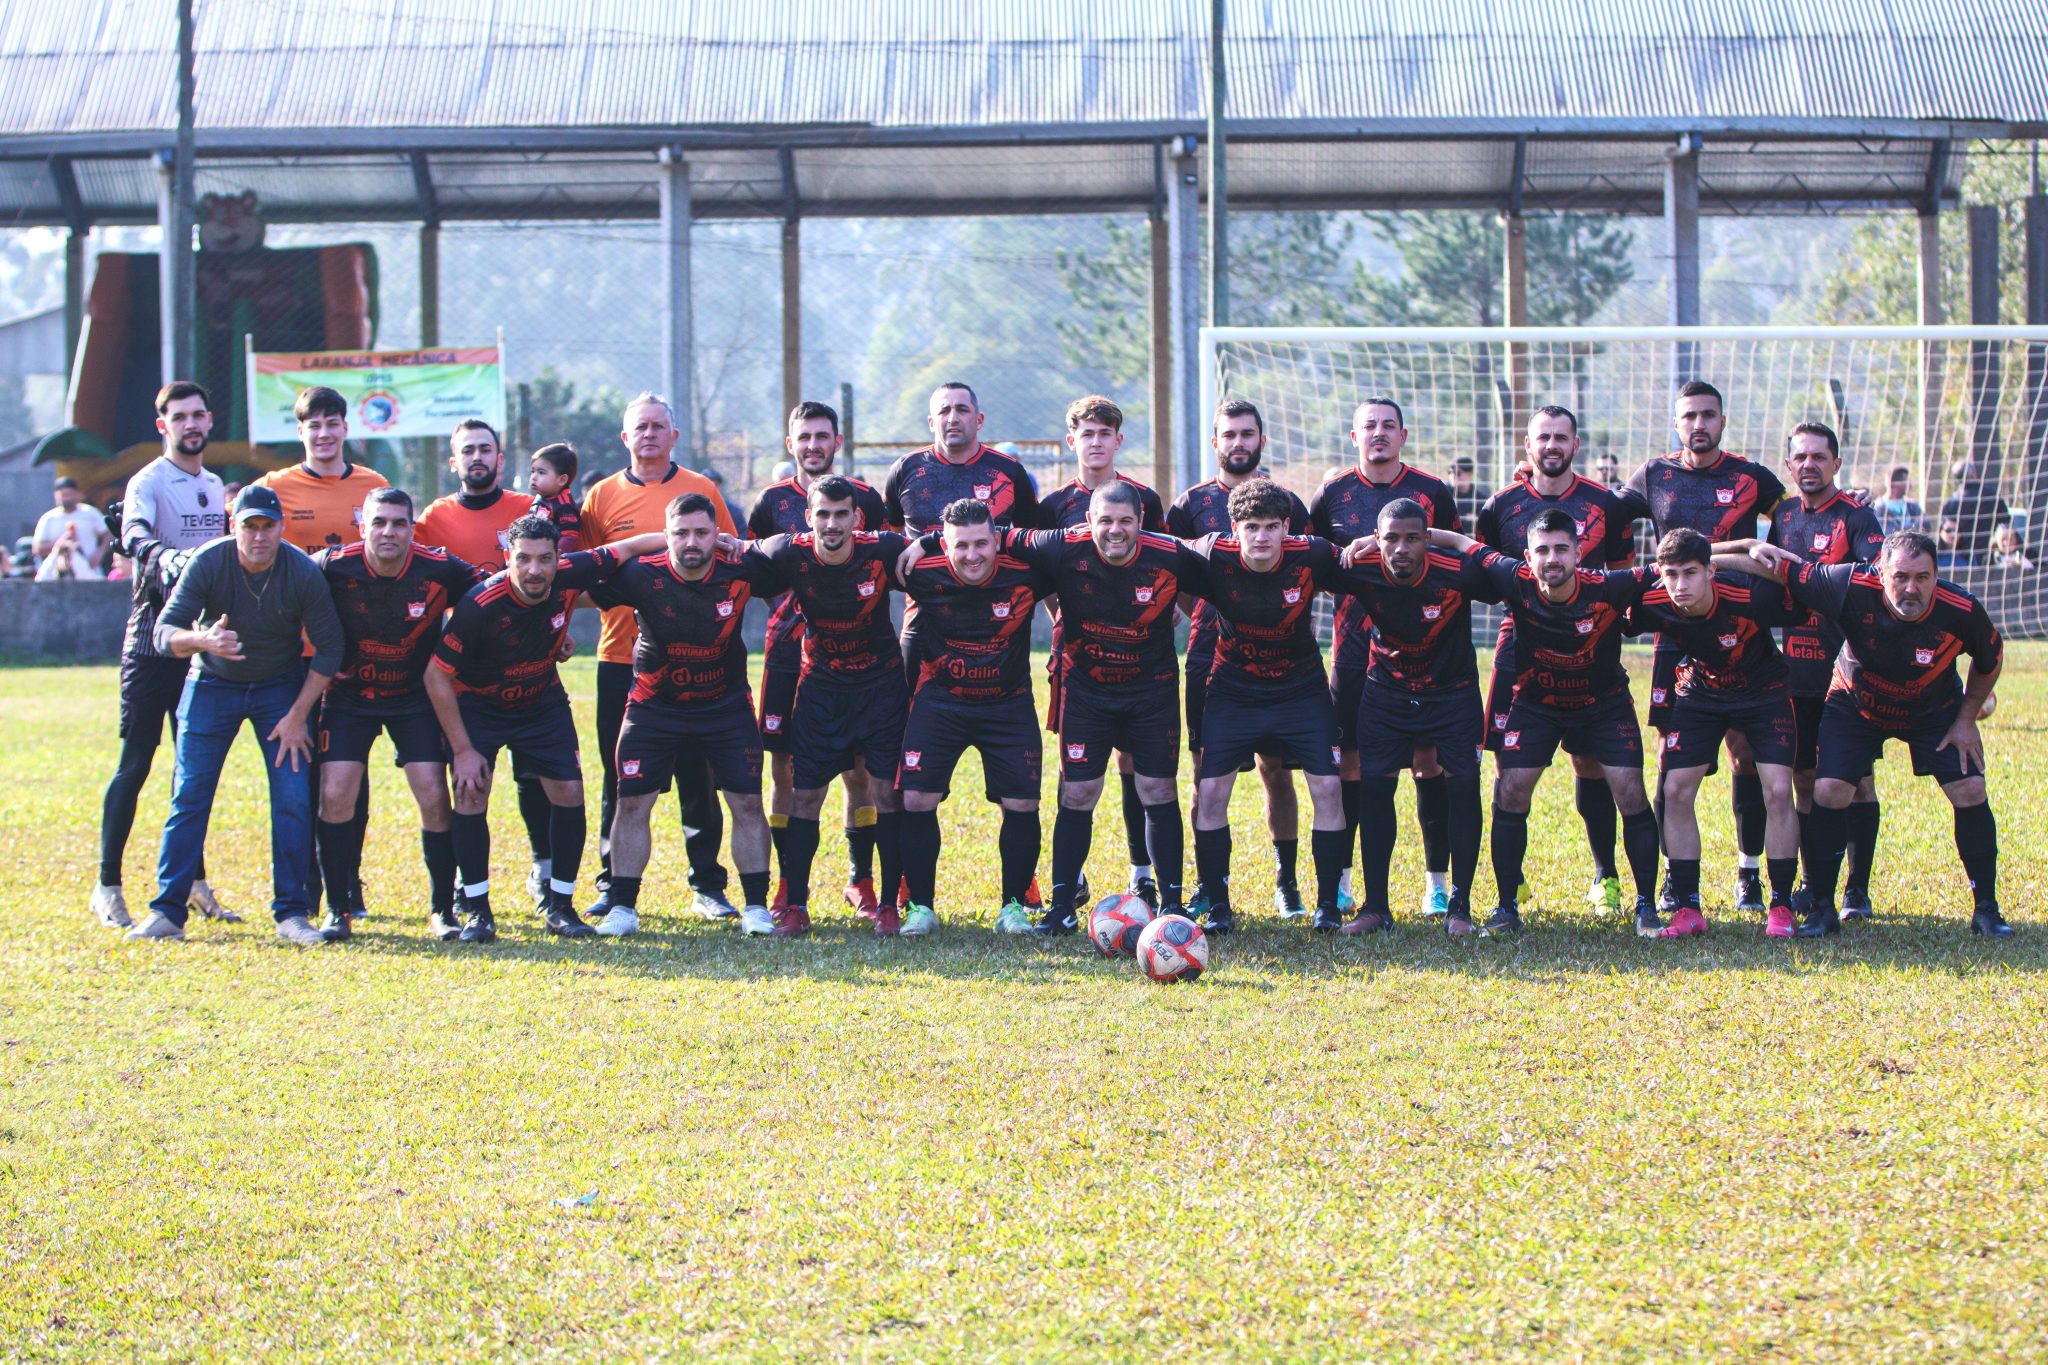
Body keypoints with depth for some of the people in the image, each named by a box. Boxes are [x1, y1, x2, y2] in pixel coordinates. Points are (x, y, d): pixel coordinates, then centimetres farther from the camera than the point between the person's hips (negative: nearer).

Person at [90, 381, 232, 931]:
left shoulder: (215, 486, 14)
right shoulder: (149, 482, -9)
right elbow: (135, 535, -29)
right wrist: (164, 558, -50)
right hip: (153, 642, -7)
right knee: (135, 764, -6)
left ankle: (194, 884, 18)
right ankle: (108, 888, -2)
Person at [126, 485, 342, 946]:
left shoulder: (303, 573, -20)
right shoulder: (207, 564, -21)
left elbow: (328, 646, -11)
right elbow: (165, 633, -25)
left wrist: (298, 715, -14)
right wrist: (202, 640, -48)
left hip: (281, 687, 0)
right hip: (213, 684, 0)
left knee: (293, 799, -8)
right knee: (189, 796, -4)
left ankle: (291, 913, 0)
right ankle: (167, 911, 2)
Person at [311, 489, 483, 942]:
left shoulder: (439, 569, -17)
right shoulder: (334, 567, -19)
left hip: (416, 696, 0)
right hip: (348, 695, 0)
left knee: (434, 797, -9)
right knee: (335, 795, -11)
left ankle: (442, 908, 6)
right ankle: (338, 909, 3)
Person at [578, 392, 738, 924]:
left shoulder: (701, 491, 6)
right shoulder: (602, 496, 8)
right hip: (621, 655, 1)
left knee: (697, 775, 1)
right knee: (620, 777, 3)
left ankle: (707, 884, 8)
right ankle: (614, 885, 11)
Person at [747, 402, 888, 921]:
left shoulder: (864, 500, 6)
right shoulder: (772, 501, 7)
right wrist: (786, 603, -2)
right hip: (789, 652, 1)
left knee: (858, 769, 0)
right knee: (786, 768, 0)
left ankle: (861, 880, 12)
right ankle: (790, 885, 8)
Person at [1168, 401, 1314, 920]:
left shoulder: (1286, 503, 8)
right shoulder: (1191, 503, 7)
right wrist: (1203, 613, 0)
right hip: (1210, 657, 0)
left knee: (1276, 769, 2)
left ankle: (1287, 883, 11)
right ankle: (1208, 883, 7)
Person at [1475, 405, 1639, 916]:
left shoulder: (1605, 505, 4)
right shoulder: (1502, 506, 4)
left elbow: (1623, 576, 13)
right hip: (1519, 647, 1)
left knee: (1590, 760, 0)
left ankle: (1605, 876, 11)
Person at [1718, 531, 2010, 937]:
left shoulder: (1962, 611, -30)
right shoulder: (1854, 588, -34)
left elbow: (1989, 661, -8)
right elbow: (1784, 570, -24)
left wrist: (1966, 719, -5)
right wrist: (1707, 561, -27)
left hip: (1934, 711, 1)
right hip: (1856, 704, -1)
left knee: (1970, 791, -8)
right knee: (1828, 791, -14)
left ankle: (1986, 909, 7)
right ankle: (1821, 907, 1)